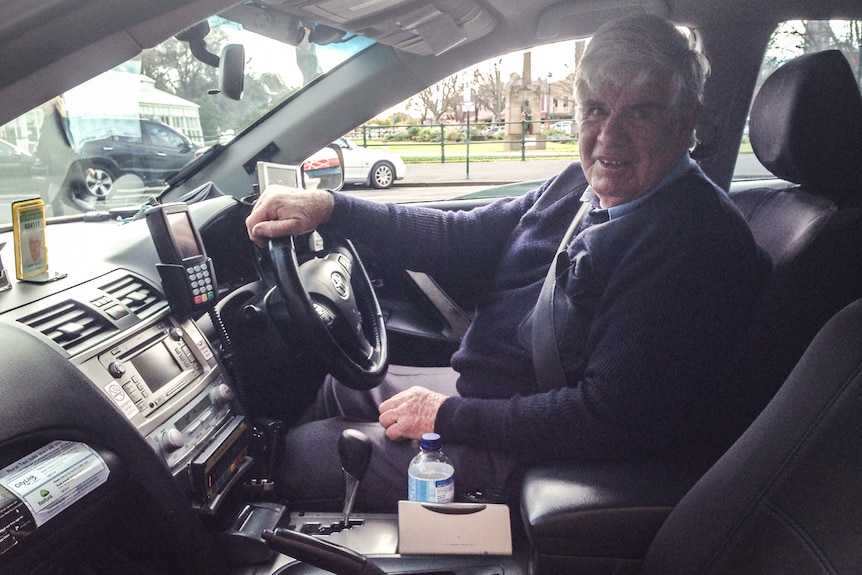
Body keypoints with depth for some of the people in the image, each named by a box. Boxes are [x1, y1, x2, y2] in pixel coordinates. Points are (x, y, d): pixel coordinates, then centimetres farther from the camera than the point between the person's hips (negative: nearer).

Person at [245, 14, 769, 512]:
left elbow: (609, 417, -30)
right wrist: (329, 207, -6)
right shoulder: (584, 185, 2)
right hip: (489, 390, 9)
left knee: (302, 455, 0)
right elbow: (463, 240, 4)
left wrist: (448, 417, -22)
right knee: (344, 384, 23)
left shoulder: (697, 239, -26)